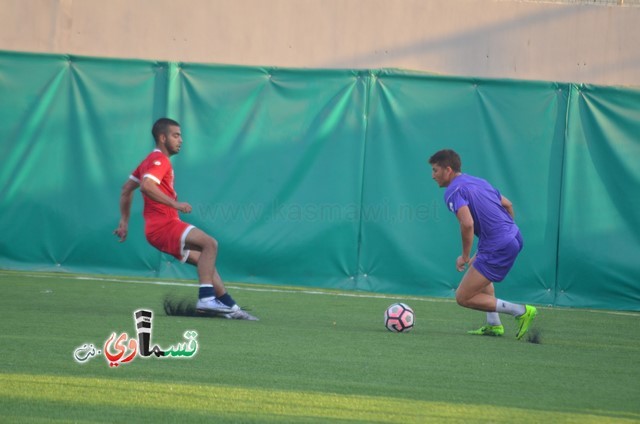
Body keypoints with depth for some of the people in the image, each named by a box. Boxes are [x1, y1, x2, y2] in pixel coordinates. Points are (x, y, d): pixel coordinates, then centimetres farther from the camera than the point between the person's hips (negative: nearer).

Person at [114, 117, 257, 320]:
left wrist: (124, 220, 25)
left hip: (162, 228, 11)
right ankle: (206, 298, -32)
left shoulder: (152, 160, 23)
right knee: (209, 243, -25)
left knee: (205, 261, 12)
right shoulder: (159, 160, -9)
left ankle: (230, 307, 10)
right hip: (163, 225, -11)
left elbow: (127, 188, 27)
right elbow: (146, 186, -28)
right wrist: (175, 204, -27)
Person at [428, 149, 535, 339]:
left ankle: (521, 311, -4)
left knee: (463, 298, -2)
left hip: (497, 248, -9)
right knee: (480, 271, 36)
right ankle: (493, 324, 28)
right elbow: (507, 204, 24)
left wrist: (465, 256, -13)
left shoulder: (454, 191, -10)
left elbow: (467, 223, -24)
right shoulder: (478, 182, 18)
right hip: (514, 236, 9)